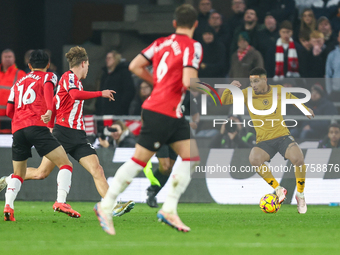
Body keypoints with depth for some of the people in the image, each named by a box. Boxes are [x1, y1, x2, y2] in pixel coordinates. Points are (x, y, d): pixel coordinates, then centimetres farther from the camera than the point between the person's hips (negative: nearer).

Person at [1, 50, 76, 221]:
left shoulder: (18, 83, 28)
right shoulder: (48, 77, 15)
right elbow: (48, 87, -10)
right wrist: (49, 111, -26)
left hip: (17, 129, 5)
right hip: (37, 126, -5)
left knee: (18, 173, 16)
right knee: (65, 163, -2)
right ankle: (61, 201, -22)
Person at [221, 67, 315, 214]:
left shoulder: (278, 90, 2)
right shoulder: (248, 94, -1)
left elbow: (291, 98, 25)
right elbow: (223, 101, -3)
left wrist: (306, 109, 36)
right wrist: (229, 89, -23)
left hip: (283, 136, 0)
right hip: (264, 141, 0)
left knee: (298, 159, -28)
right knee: (254, 159, -33)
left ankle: (300, 195, -2)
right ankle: (278, 189, -12)